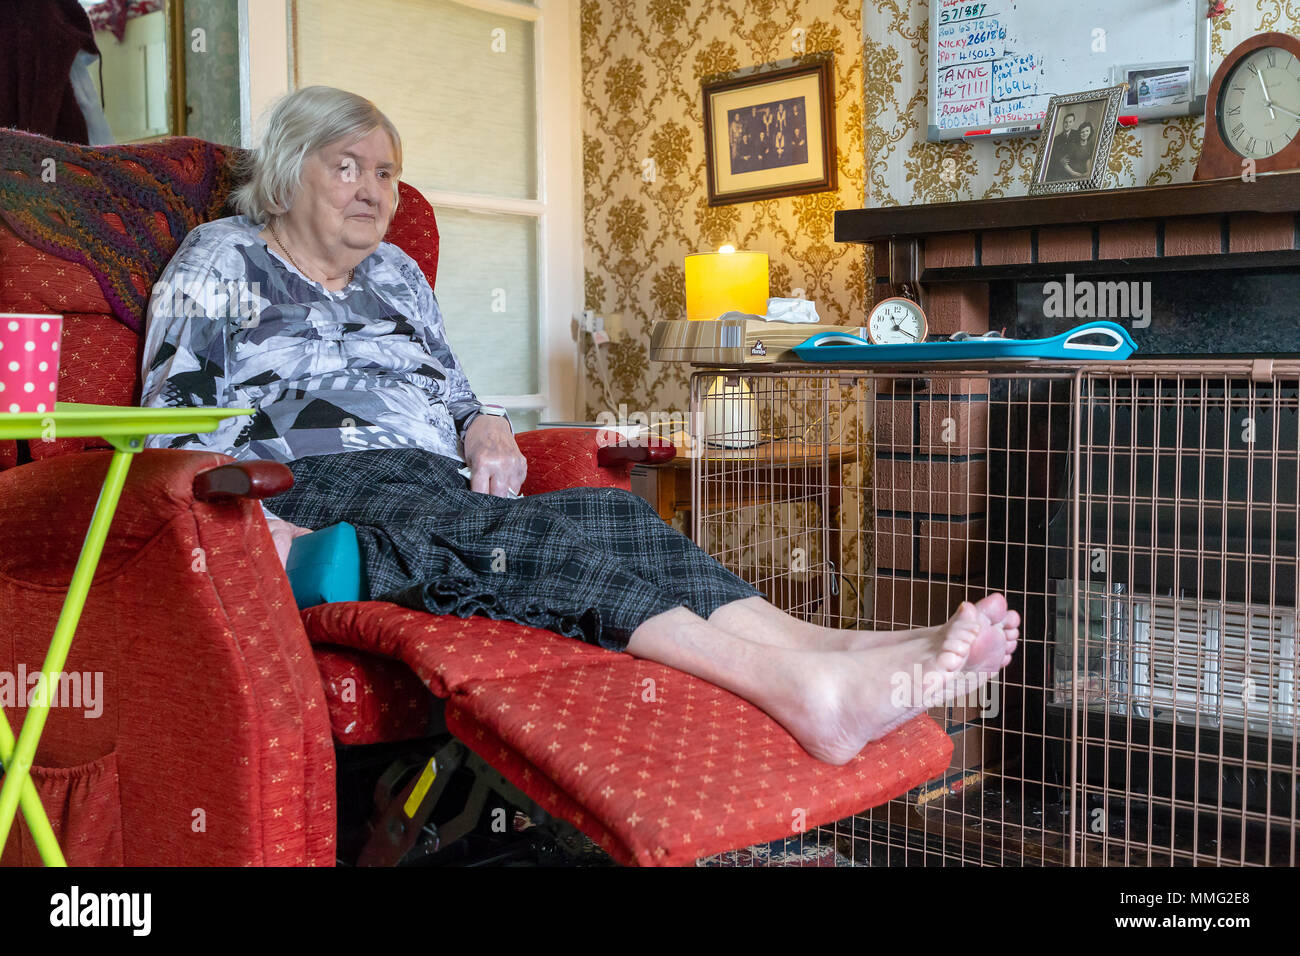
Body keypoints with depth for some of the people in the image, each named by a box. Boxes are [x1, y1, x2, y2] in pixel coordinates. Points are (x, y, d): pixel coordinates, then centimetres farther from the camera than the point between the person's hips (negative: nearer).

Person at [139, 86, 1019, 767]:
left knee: (615, 514, -26)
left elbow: (453, 398, 29)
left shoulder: (395, 274, 28)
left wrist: (482, 429, 3)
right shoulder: (222, 261, 12)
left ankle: (832, 650, -48)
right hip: (322, 497, -5)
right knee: (493, 535, -37)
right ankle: (787, 677, -57)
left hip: (438, 489, 6)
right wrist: (250, 521, -16)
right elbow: (176, 432, 2)